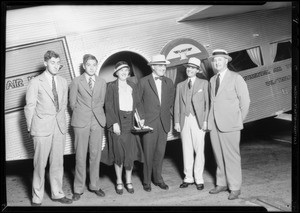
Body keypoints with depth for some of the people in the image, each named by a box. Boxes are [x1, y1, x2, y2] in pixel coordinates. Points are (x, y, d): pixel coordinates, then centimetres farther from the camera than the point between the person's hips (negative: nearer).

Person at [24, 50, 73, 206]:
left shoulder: (63, 82, 11)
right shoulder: (35, 82, -2)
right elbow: (29, 107, 0)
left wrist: (61, 121, 11)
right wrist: (30, 128, 0)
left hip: (59, 127, 4)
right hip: (42, 128, -4)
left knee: (57, 162, 10)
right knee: (40, 164, 0)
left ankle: (57, 193, 22)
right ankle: (37, 198, 12)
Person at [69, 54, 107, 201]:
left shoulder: (102, 83, 10)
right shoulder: (76, 81, 2)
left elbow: (101, 102, 14)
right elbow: (72, 103, 5)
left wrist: (96, 114, 8)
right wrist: (80, 115, 7)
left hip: (98, 121, 3)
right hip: (81, 122, -3)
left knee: (96, 155, 6)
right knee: (80, 156, 0)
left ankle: (94, 185, 19)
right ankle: (78, 189, 10)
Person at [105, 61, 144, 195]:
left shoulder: (133, 86, 14)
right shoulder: (111, 86, 2)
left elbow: (136, 105, 13)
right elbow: (108, 106, -4)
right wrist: (114, 123, -12)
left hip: (130, 122, 3)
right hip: (117, 122, -3)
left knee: (130, 153, 2)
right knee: (119, 153, 1)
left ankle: (129, 181, 15)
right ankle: (119, 182, 14)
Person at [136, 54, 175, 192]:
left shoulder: (168, 82, 9)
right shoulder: (143, 82, -2)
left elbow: (172, 100, 17)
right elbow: (138, 101, 0)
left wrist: (170, 113, 6)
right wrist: (141, 118, -6)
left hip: (164, 123, 4)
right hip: (149, 122, -3)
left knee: (160, 152, 9)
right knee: (148, 153, 1)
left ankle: (158, 178, 23)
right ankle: (147, 181, 14)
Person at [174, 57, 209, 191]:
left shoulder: (204, 83, 5)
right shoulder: (180, 85, 13)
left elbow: (207, 103, 0)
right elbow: (177, 105, 12)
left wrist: (206, 121, -9)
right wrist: (176, 122, 4)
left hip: (198, 121, -3)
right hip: (184, 121, 3)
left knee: (199, 150, -2)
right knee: (186, 151, 8)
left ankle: (199, 179, 8)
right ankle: (188, 178, 18)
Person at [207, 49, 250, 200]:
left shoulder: (236, 78, -3)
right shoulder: (212, 80, 15)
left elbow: (245, 101, -2)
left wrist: (238, 120, 0)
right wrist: (211, 119, 10)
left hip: (229, 125, -6)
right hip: (214, 124, 6)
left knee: (231, 156, -3)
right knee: (218, 155, 10)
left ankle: (235, 187, 7)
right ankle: (221, 183, 21)